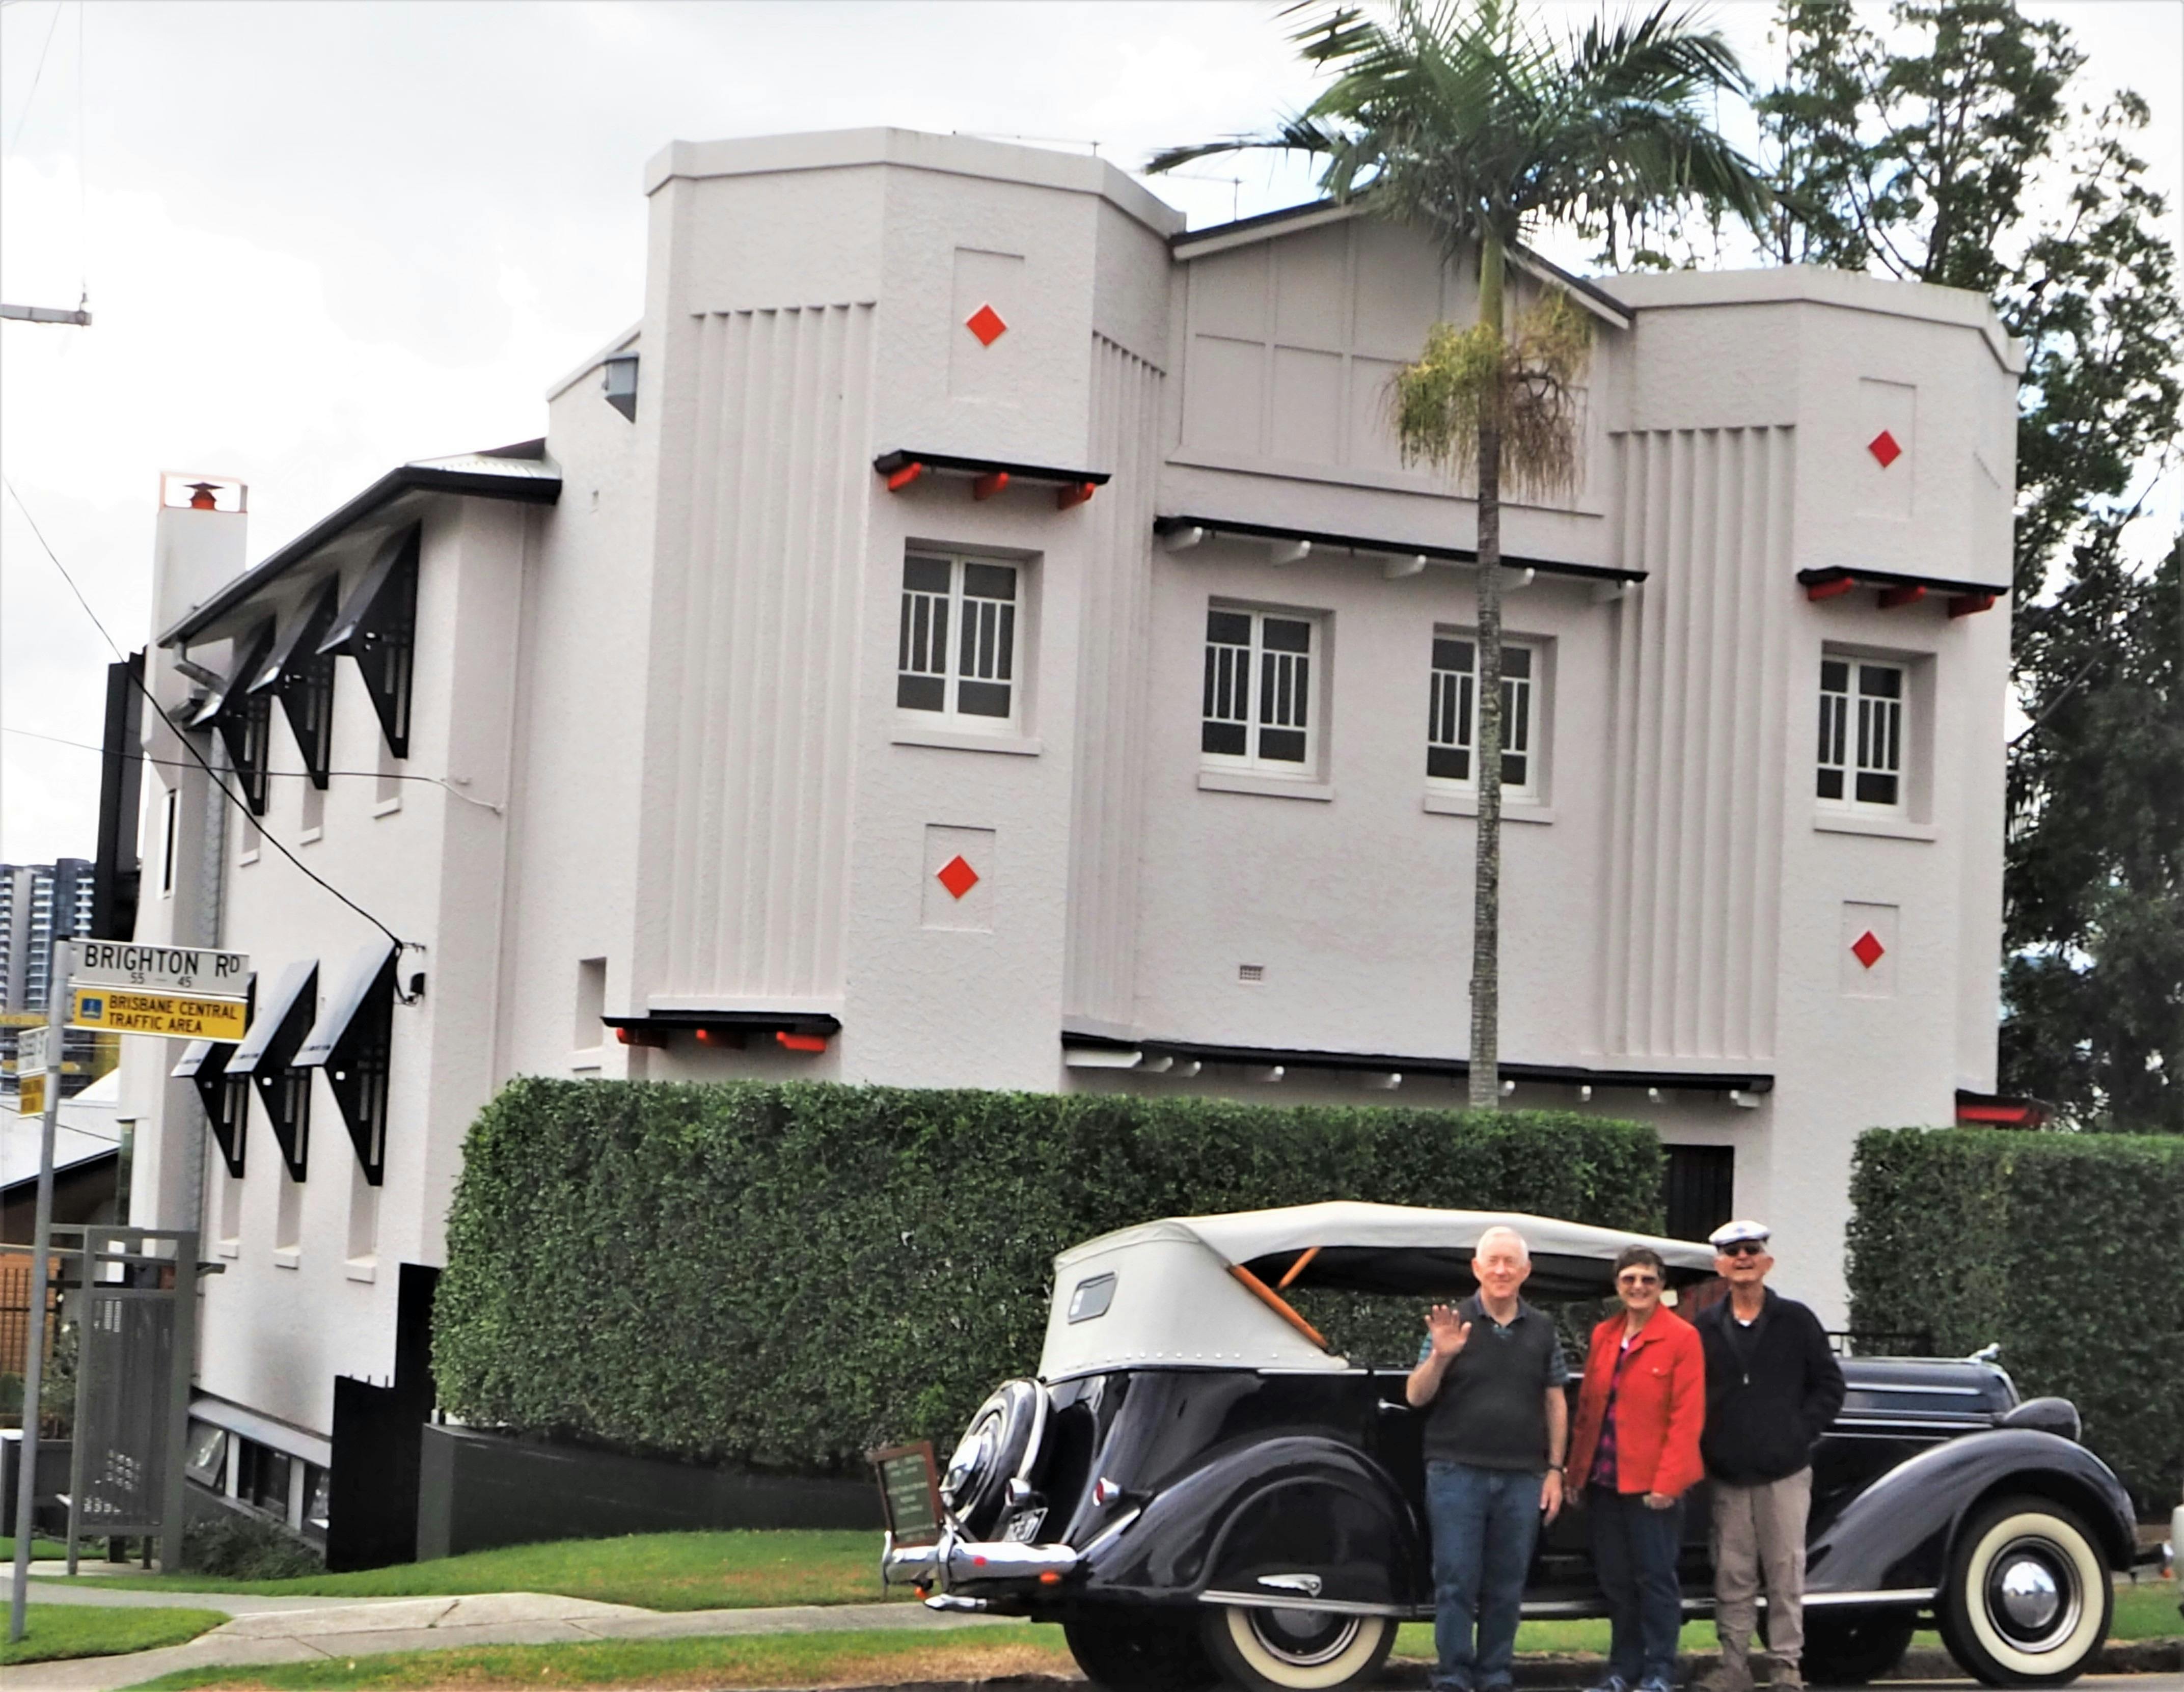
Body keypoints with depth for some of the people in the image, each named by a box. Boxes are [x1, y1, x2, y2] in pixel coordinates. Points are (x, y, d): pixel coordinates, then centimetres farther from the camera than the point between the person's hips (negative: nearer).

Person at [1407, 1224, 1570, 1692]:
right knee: (1456, 1583, -3)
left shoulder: (1542, 1331, 11)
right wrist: (1439, 1357, -19)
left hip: (1522, 1478, 2)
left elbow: (1555, 1402, 13)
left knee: (1506, 1588, 6)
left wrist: (1555, 1469, 7)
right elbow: (1415, 1395, 0)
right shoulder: (1453, 1324, 2)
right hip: (1457, 1473, -2)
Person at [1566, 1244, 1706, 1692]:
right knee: (1616, 1580, 11)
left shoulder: (1682, 1338, -6)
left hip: (1652, 1484, -6)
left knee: (1655, 1578, 0)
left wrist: (1667, 1482, -16)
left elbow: (1687, 1417, -10)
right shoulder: (1603, 1336, 12)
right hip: (1606, 1481, 6)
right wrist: (1576, 1472, 11)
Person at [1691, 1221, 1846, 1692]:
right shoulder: (1704, 1328, 8)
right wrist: (1704, 1445, -1)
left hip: (1784, 1472, -2)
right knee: (1732, 1574, 4)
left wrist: (1802, 1431, -2)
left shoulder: (1796, 1321, 4)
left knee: (1786, 1570, 0)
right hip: (1727, 1475, 2)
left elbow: (1829, 1385, 7)